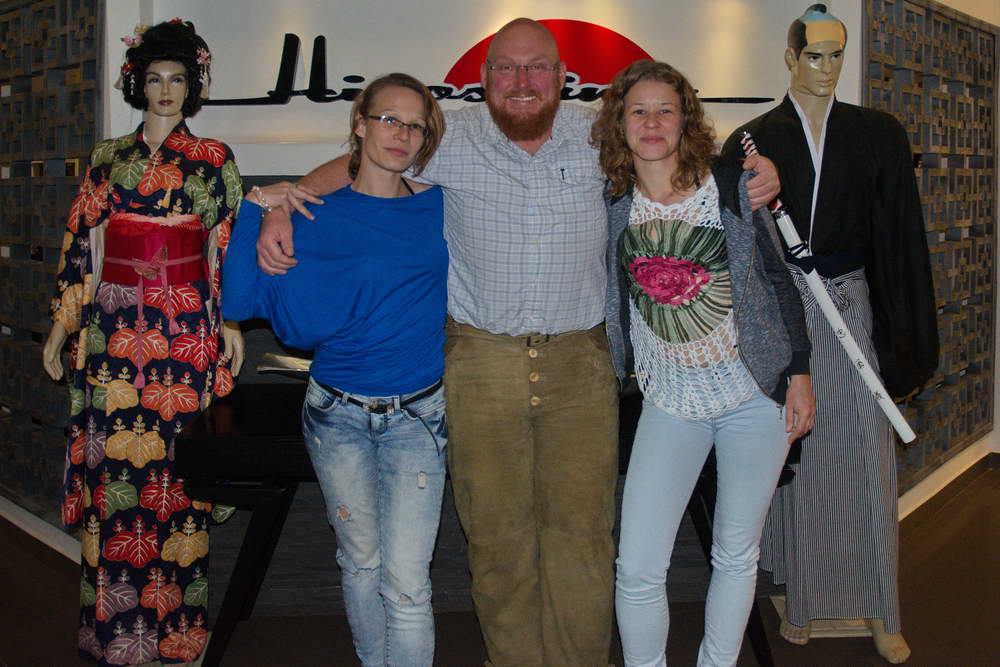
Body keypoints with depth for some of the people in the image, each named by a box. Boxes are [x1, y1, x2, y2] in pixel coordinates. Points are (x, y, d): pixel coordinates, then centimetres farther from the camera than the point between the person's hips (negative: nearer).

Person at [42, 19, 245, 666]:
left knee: (173, 462, 0)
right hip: (114, 327, 2)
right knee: (112, 462, 2)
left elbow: (228, 247, 5)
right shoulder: (109, 158, 10)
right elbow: (84, 244, 10)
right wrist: (63, 324, 8)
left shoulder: (214, 159, 5)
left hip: (185, 329, -1)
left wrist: (231, 322, -1)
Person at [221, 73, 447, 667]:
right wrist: (255, 211, -15)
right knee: (361, 562, 16)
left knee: (406, 582, -5)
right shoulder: (316, 216, -4)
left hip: (416, 416, 0)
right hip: (338, 416, 1)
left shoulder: (437, 209, 1)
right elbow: (241, 302, -10)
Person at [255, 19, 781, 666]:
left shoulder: (600, 136, 3)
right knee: (496, 532, 8)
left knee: (582, 529, 2)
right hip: (480, 362, 0)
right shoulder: (453, 139, 0)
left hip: (580, 362, 1)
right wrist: (284, 206, -8)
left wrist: (755, 178, -4)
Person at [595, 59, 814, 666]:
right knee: (638, 570, -5)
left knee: (737, 554, 11)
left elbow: (778, 278, 2)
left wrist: (799, 372, 0)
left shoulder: (732, 185, -4)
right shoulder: (610, 202, 0)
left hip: (757, 393, -1)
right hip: (670, 401, 1)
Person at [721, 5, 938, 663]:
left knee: (868, 457, 1)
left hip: (851, 308, 1)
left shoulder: (876, 134, 4)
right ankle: (800, 599, 20)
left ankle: (880, 612, 13)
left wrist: (905, 335, 0)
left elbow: (900, 236, 3)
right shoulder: (755, 139, 2)